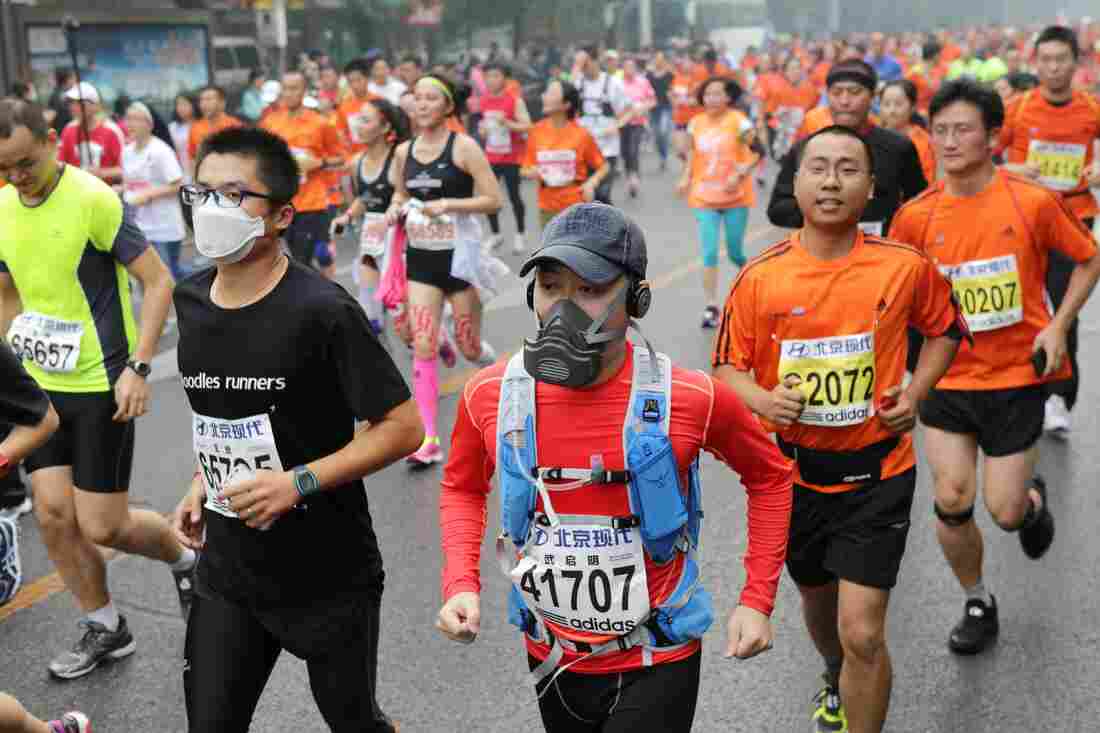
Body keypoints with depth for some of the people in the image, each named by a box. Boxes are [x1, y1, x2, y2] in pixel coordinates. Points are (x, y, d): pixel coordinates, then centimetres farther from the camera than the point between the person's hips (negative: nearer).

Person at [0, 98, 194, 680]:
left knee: (101, 527, -2)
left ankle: (186, 560, 27)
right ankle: (104, 628, 23)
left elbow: (159, 282, -15)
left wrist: (138, 368, -21)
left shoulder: (95, 200, -16)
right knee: (52, 512, 4)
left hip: (101, 384, -6)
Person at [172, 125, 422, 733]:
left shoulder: (322, 311, -19)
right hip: (228, 570, 5)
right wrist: (202, 483, 4)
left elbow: (402, 427, -17)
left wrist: (297, 482, -24)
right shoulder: (191, 300, 1)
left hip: (331, 575, -5)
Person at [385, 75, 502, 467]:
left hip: (460, 254, -4)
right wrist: (396, 208, 0)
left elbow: (494, 200, -12)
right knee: (422, 347, -5)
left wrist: (448, 204, -23)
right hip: (421, 257, 4)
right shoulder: (404, 151, 6)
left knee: (469, 347, 6)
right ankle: (430, 439, -3)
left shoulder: (463, 147, -9)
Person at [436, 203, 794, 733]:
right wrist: (460, 583, -8)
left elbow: (769, 476, -1)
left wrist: (757, 599, -5)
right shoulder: (491, 395, -13)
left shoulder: (689, 398, -20)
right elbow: (462, 488, 7)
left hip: (657, 665, -3)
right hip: (550, 657, 3)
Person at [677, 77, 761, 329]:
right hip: (704, 197, 3)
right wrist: (686, 178, 2)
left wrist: (740, 174, -23)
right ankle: (711, 308, 0)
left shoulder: (738, 121, -9)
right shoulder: (695, 123, 4)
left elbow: (758, 151, -10)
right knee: (709, 253, -5)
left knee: (735, 253, 5)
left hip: (736, 196, -3)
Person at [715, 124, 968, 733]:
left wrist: (916, 392, -5)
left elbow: (945, 329, 9)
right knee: (816, 600, 26)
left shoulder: (905, 267, -10)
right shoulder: (760, 277, -10)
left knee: (862, 632, -10)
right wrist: (763, 401, -20)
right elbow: (728, 366, 0)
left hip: (877, 473, -2)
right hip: (793, 471, 2)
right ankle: (838, 682, 58)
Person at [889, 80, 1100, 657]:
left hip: (1017, 377, -2)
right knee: (951, 502, -2)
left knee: (1004, 512, 1)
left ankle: (1034, 498, 41)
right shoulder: (916, 215, -6)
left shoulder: (1033, 202, -11)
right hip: (948, 376, 2)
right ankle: (978, 602, 26)